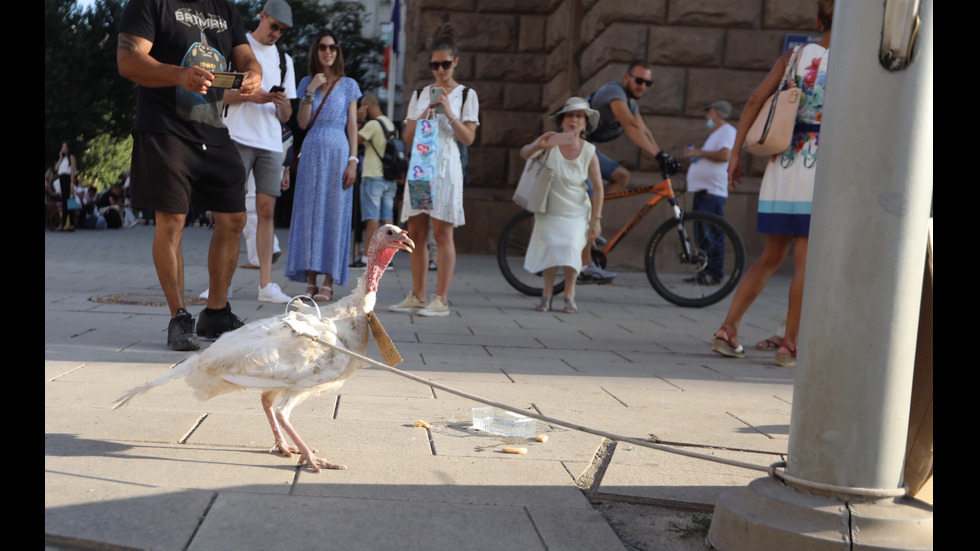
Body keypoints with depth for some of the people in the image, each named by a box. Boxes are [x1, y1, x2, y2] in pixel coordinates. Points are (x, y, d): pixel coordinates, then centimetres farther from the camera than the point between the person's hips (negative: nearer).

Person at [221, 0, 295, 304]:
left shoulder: (284, 59, 18)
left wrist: (283, 105, -7)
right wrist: (249, 96, -14)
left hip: (271, 143, 4)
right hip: (238, 138, -4)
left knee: (267, 210, 0)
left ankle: (266, 284, 1)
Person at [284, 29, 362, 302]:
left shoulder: (348, 85, 8)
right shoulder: (307, 82, 13)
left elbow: (352, 126, 4)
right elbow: (302, 123, 4)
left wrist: (353, 161, -5)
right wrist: (311, 91, -6)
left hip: (338, 153, -2)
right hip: (311, 152, 2)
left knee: (334, 213, -4)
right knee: (309, 213, -2)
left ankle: (329, 282, -3)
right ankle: (310, 281, 1)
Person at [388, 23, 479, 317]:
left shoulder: (466, 95, 5)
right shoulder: (420, 94, 16)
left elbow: (468, 138, -3)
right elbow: (408, 137, 12)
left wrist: (449, 113, -13)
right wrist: (422, 118, -6)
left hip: (446, 165, -4)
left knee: (442, 232, -7)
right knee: (416, 233, 3)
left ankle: (441, 300, -4)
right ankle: (417, 296, 11)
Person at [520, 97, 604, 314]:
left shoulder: (589, 151, -9)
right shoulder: (551, 142, -10)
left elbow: (598, 187, -4)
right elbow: (525, 153, -25)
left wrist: (595, 219, -7)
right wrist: (537, 145, -48)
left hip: (576, 213, 0)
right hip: (549, 211, 0)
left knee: (571, 248, -16)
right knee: (550, 248, -12)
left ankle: (569, 294, 3)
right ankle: (547, 294, 7)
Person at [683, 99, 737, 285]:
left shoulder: (727, 131, -5)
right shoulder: (714, 134, 26)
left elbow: (725, 154, -21)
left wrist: (700, 153, -13)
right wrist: (694, 155, 17)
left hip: (713, 193, -10)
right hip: (702, 192, 10)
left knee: (712, 235, -11)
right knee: (701, 235, 10)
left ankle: (715, 274, -9)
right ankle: (703, 272, 15)